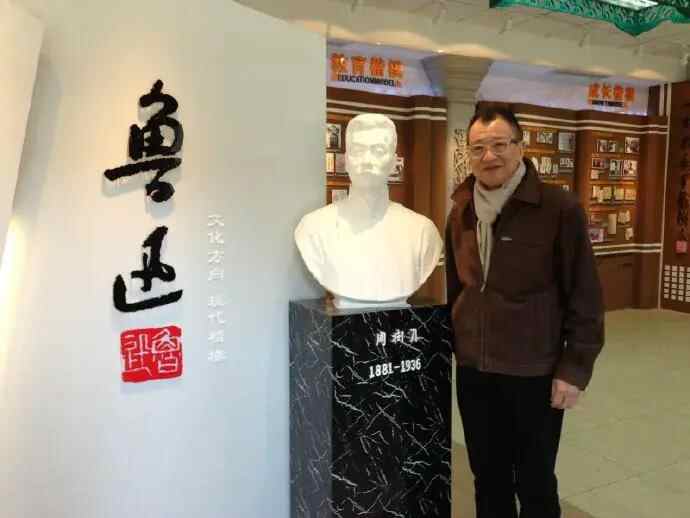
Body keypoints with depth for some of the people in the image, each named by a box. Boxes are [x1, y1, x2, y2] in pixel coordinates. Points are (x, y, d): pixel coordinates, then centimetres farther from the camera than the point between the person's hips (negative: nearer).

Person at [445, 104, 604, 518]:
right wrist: (453, 345, 13)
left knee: (535, 483, 14)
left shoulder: (559, 208, -12)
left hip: (534, 373, -4)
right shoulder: (461, 211, 5)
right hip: (473, 370, 5)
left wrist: (576, 368, -11)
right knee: (488, 478, 20)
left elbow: (585, 297, -10)